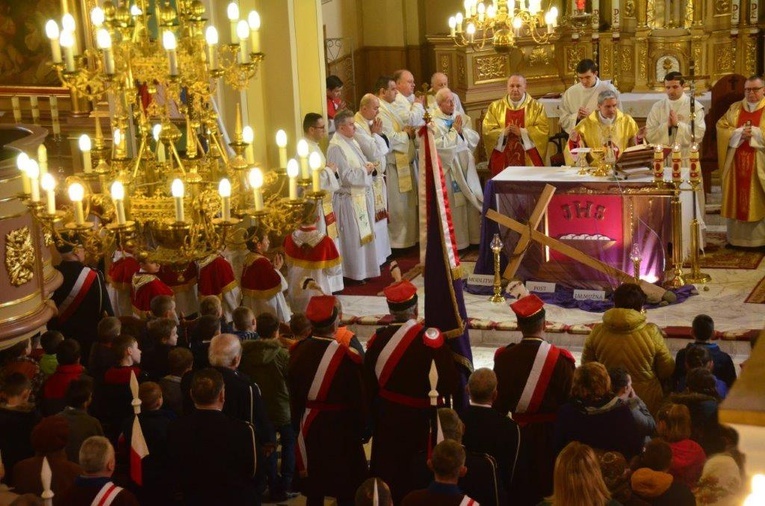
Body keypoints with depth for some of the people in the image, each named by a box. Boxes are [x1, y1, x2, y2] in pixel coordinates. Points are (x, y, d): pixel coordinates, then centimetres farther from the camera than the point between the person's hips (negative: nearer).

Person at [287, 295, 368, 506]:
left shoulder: (298, 351, -7)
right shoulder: (346, 357, -22)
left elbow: (293, 394, 4)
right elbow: (358, 399, -14)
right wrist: (361, 429, 2)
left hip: (310, 426, 5)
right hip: (341, 428, -5)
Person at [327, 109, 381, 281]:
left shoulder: (352, 142, 11)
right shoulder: (336, 148, -18)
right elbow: (346, 176, -23)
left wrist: (368, 166, -2)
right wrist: (365, 170, -12)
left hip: (362, 195, 9)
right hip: (349, 198, -9)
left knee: (364, 233, 15)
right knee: (353, 237, -1)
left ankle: (363, 269, 26)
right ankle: (354, 273, 8)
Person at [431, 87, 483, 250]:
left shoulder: (462, 118, 10)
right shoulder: (434, 121, -9)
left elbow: (475, 138, 6)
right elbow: (440, 145, -18)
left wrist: (462, 130, -9)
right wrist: (454, 131, -11)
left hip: (466, 165, 6)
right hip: (448, 167, -6)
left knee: (472, 200, 8)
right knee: (454, 204, -3)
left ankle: (475, 236, 18)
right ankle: (457, 241, 5)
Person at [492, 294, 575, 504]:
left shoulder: (504, 357, -13)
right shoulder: (560, 359, -20)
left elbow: (499, 402, -3)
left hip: (517, 432, 2)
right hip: (551, 435, -2)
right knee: (548, 486, 14)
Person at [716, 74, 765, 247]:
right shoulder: (735, 108, 12)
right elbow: (721, 127, 2)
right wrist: (740, 133, -12)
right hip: (737, 163, 3)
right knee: (737, 201, 4)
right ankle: (737, 238, 9)